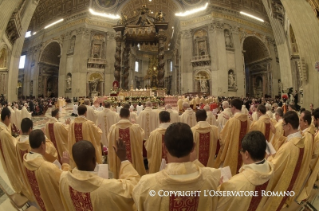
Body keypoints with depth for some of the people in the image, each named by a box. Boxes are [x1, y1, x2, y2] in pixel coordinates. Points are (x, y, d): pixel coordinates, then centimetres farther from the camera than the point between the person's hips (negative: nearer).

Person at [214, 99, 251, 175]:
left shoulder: (232, 120, -23)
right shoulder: (247, 119, -6)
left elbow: (224, 136, -13)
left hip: (232, 151, -6)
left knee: (232, 170, 12)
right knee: (241, 170, 24)